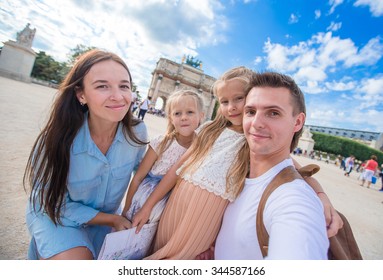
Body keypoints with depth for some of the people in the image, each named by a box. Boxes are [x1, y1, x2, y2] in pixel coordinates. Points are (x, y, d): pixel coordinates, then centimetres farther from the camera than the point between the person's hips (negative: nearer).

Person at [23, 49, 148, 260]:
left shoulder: (137, 131, -24)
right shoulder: (59, 138, -32)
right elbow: (54, 204, -18)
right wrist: (112, 219, -17)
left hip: (105, 216, 4)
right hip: (54, 215, -3)